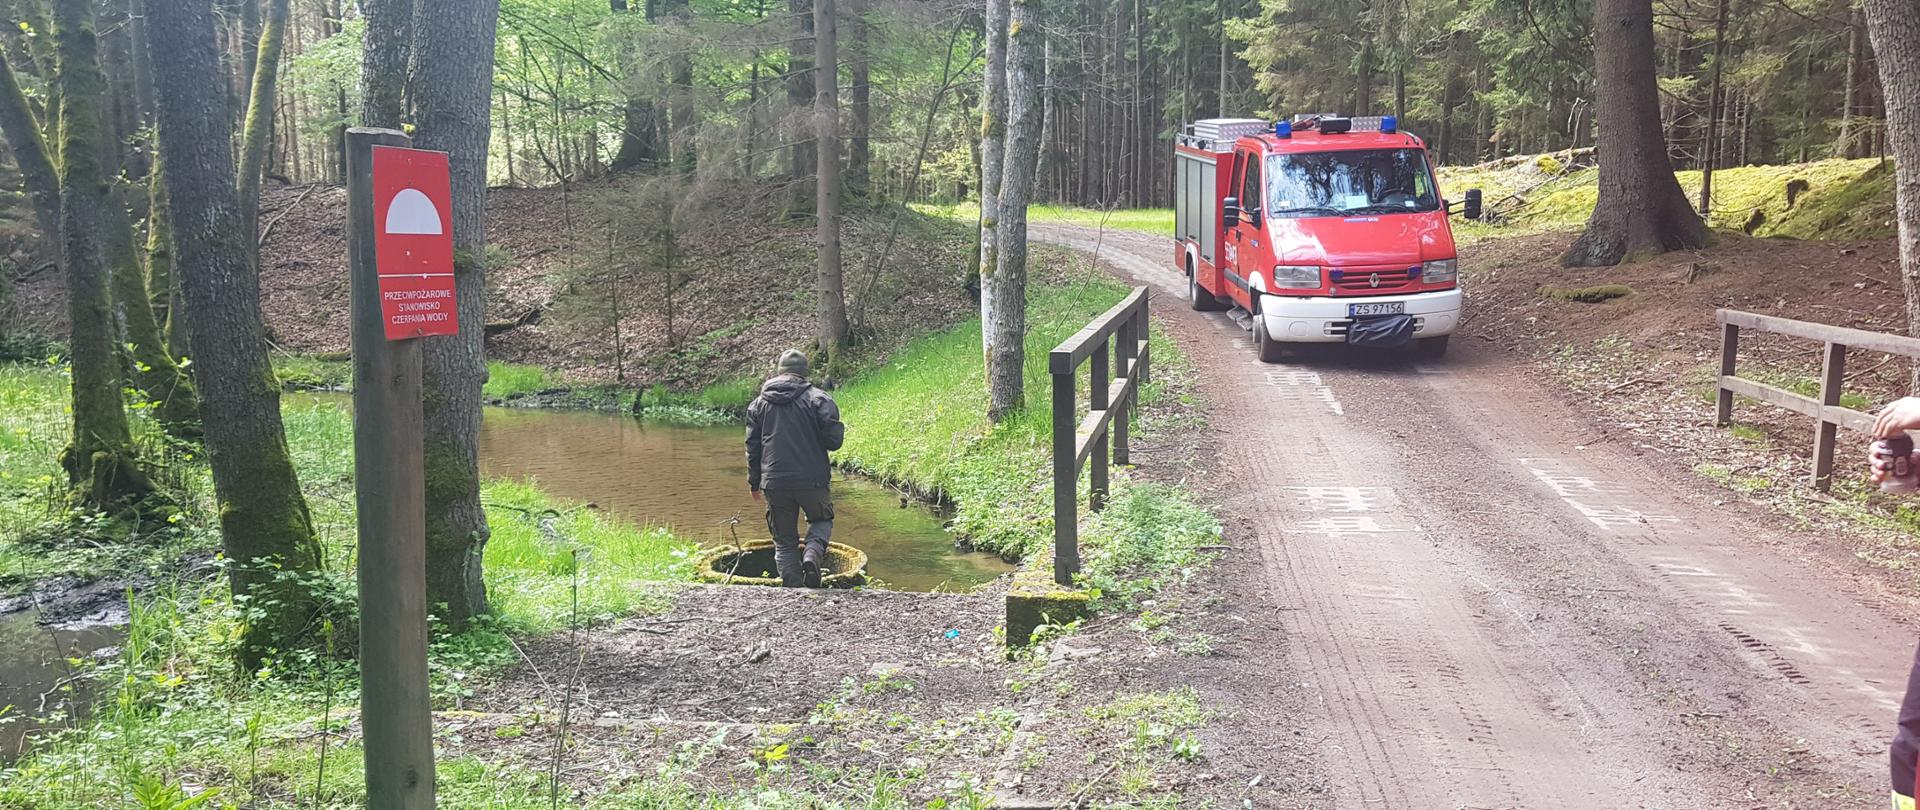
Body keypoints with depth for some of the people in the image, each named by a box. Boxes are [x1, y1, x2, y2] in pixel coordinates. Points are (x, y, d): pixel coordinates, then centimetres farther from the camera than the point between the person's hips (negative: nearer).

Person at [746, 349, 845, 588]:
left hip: (775, 484, 2)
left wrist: (754, 483, 19)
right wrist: (840, 429, 15)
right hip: (813, 481, -2)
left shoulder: (759, 403, 9)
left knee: (784, 543, 14)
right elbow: (834, 441, -8)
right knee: (822, 520, 24)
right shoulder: (819, 399, -3)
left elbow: (753, 447, 12)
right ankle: (812, 556, -3)